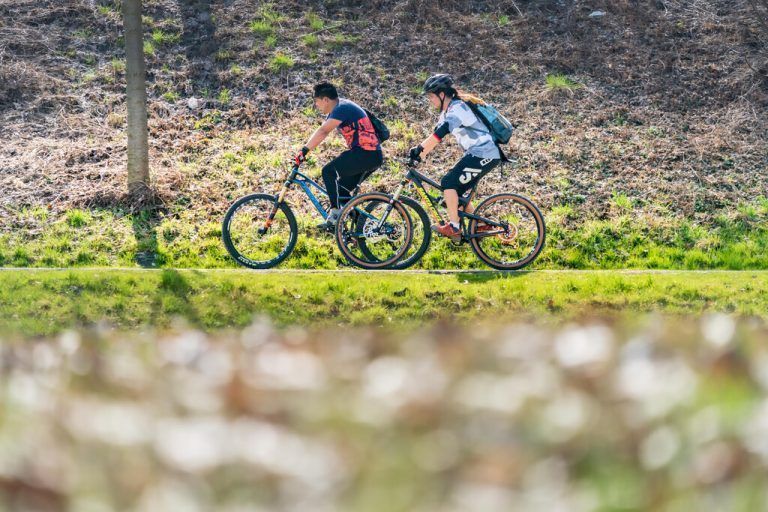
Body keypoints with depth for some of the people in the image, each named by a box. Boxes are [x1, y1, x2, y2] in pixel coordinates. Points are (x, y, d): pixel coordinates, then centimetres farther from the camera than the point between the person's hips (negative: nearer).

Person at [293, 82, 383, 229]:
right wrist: (304, 151, 12)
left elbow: (323, 132, -25)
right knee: (341, 189, 14)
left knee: (329, 171, -16)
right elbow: (322, 133, 19)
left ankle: (335, 215, -17)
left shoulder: (342, 108, -13)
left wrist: (304, 151, -29)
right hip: (373, 157, 10)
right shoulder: (337, 109, 18)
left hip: (366, 154, -10)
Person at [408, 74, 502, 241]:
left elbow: (439, 134, -31)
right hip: (476, 154, 10)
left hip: (484, 156, -10)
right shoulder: (448, 111, 13)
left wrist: (419, 148, -34)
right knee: (455, 190, 11)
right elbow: (436, 136, 13)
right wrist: (418, 155, 3)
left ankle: (454, 228, -9)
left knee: (448, 183, -13)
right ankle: (480, 225, 19)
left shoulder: (457, 109, -18)